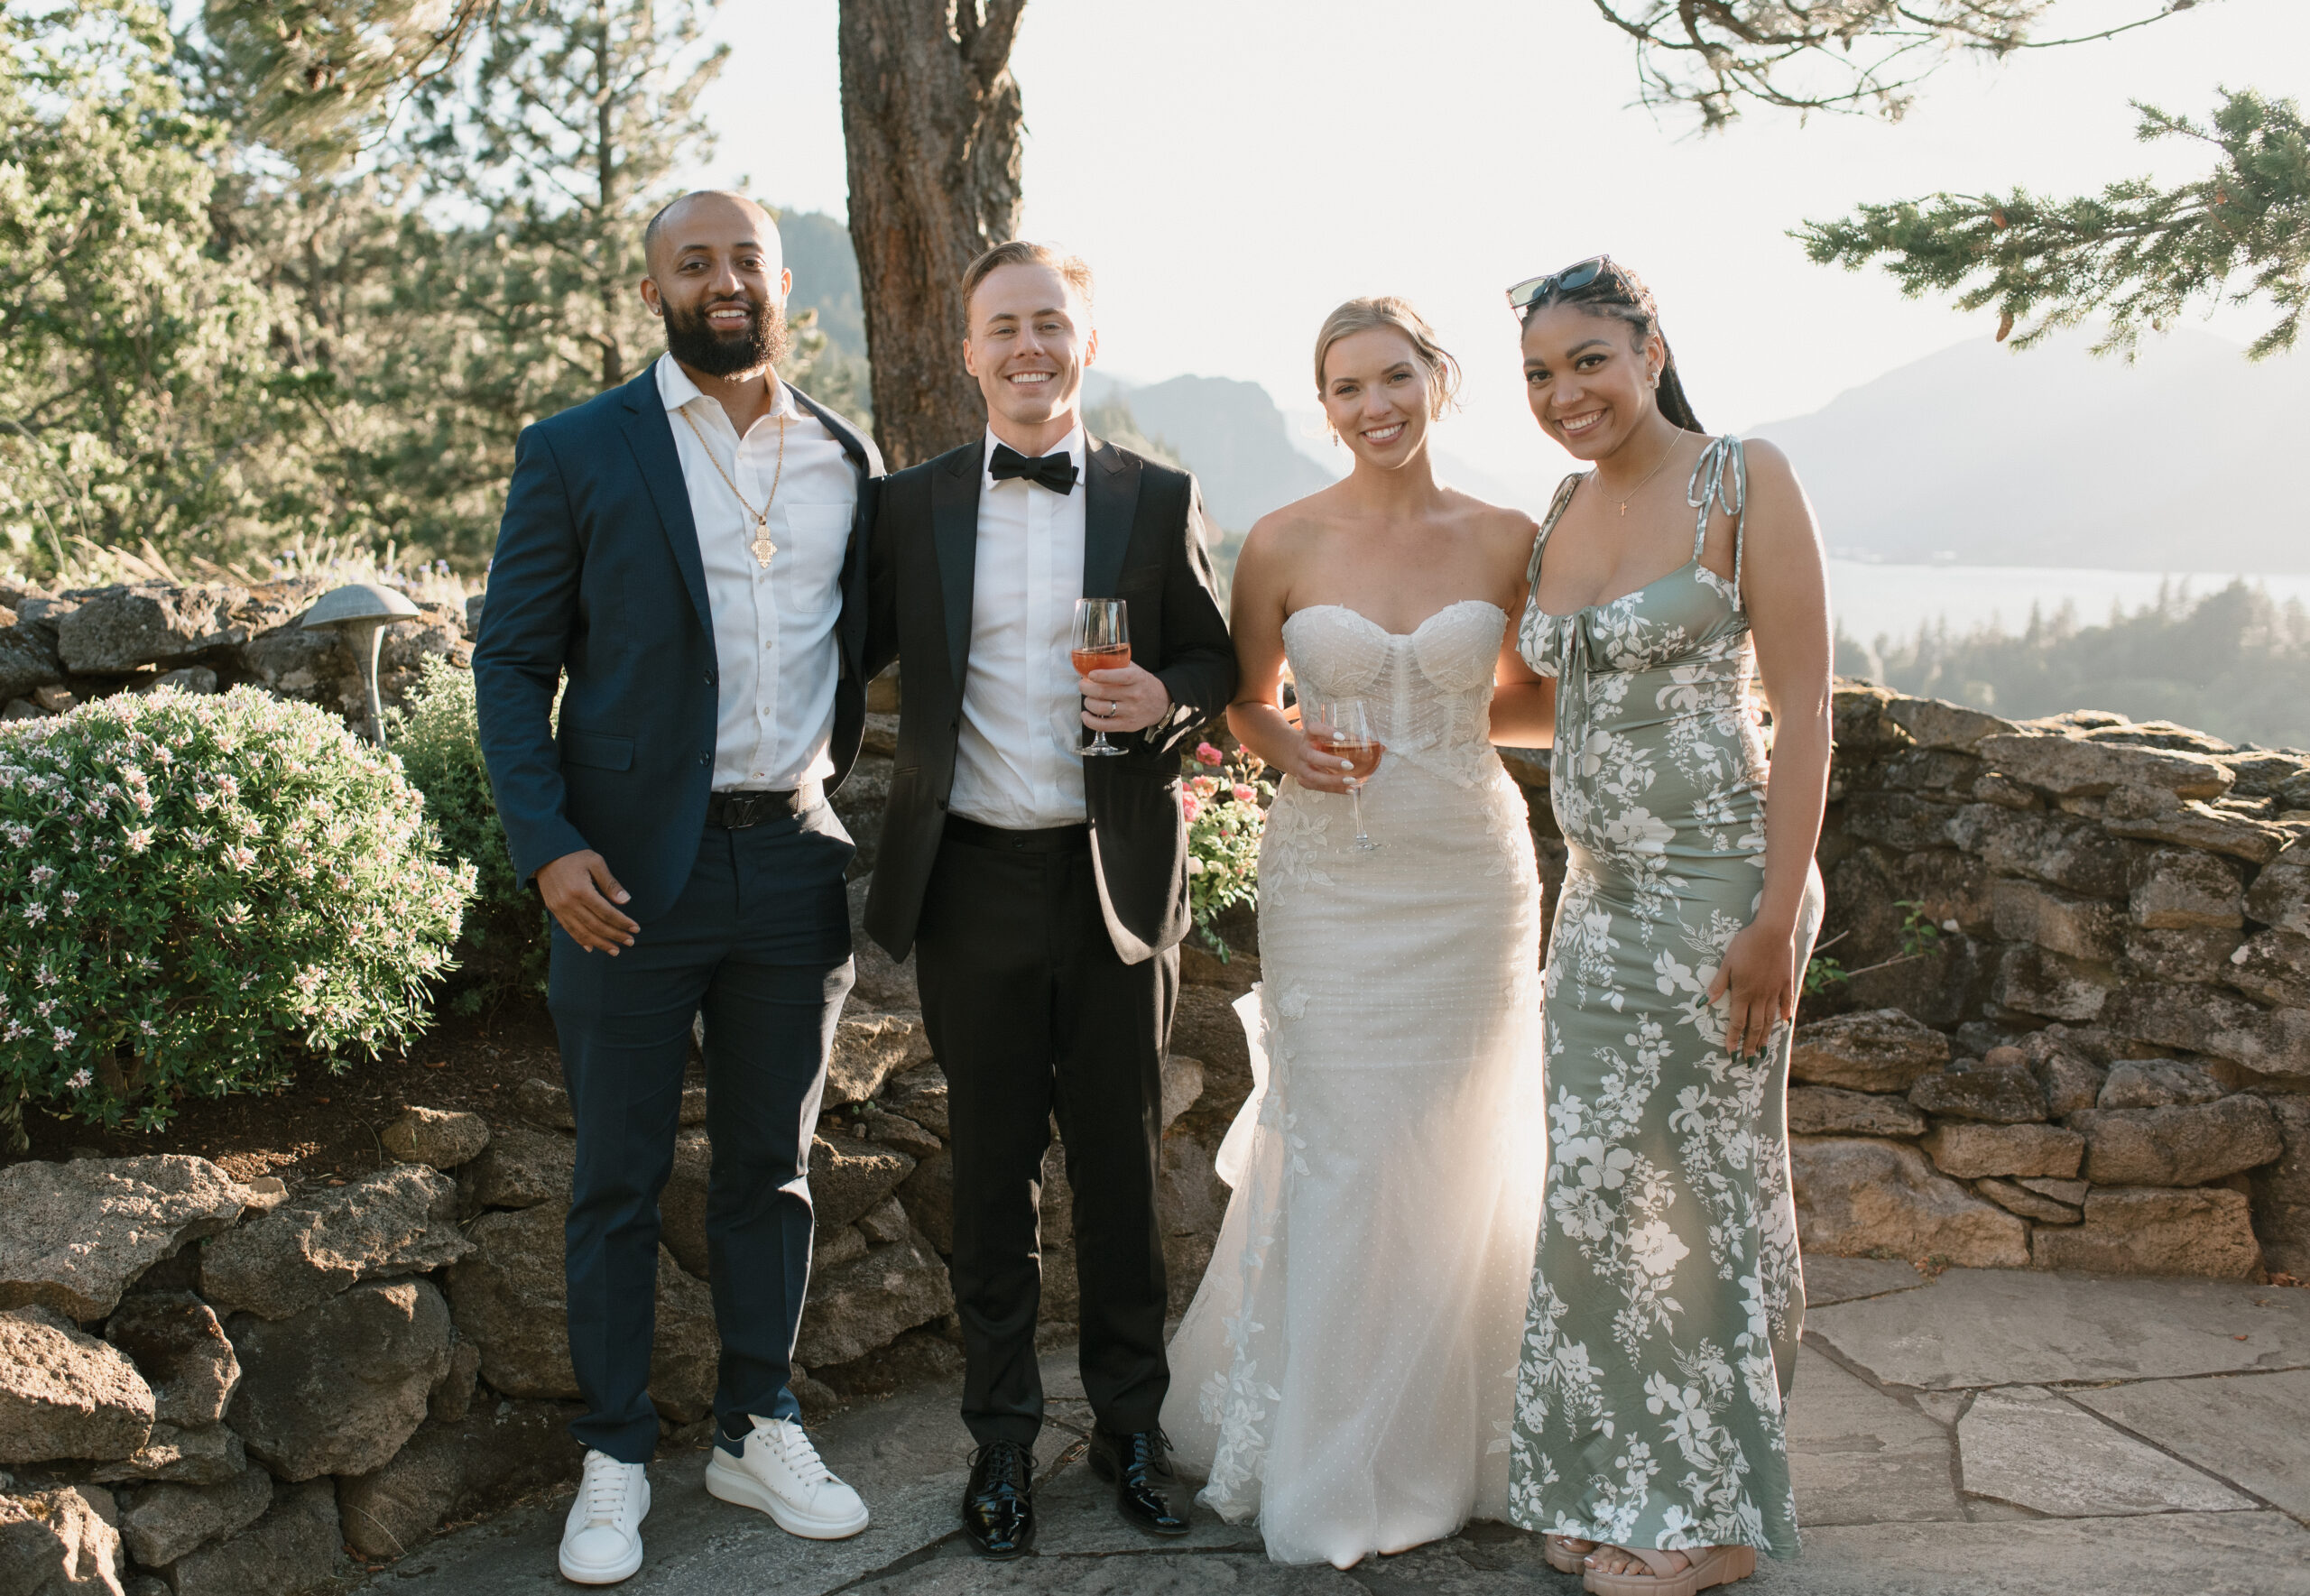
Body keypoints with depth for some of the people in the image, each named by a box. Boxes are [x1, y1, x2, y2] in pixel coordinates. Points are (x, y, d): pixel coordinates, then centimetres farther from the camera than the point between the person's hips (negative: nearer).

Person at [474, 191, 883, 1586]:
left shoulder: (850, 460, 7)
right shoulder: (577, 453, -2)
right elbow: (512, 661, -3)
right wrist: (547, 843, -13)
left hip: (796, 862, 3)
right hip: (630, 871, -3)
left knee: (773, 1168, 14)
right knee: (621, 1180, 8)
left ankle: (760, 1431, 29)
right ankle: (616, 1458, 22)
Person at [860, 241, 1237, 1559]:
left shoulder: (1160, 499, 4)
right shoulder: (913, 504, 5)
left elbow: (1215, 661, 7)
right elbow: (863, 651, 6)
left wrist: (1165, 698, -13)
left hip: (1118, 879, 0)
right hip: (975, 880, 0)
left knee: (1123, 1163, 10)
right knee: (994, 1169, 10)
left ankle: (1131, 1421, 27)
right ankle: (1003, 1434, 25)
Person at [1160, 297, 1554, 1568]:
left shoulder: (1507, 540, 1)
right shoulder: (1283, 542, -1)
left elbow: (1540, 699, 13)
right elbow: (1247, 699, 11)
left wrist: (1434, 721, -2)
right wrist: (1290, 748, -9)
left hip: (1470, 878, 1)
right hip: (1328, 883, -1)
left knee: (1463, 1164, 8)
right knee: (1338, 1163, 2)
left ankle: (1451, 1447, 28)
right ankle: (1328, 1461, 19)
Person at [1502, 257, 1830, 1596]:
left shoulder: (1744, 482, -11)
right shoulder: (1564, 507, 9)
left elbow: (1806, 709, -14)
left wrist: (1774, 921, -19)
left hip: (1716, 886, -7)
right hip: (1600, 893, 7)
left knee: (1711, 1185, 5)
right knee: (1599, 1184, 12)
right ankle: (1613, 1484, 29)